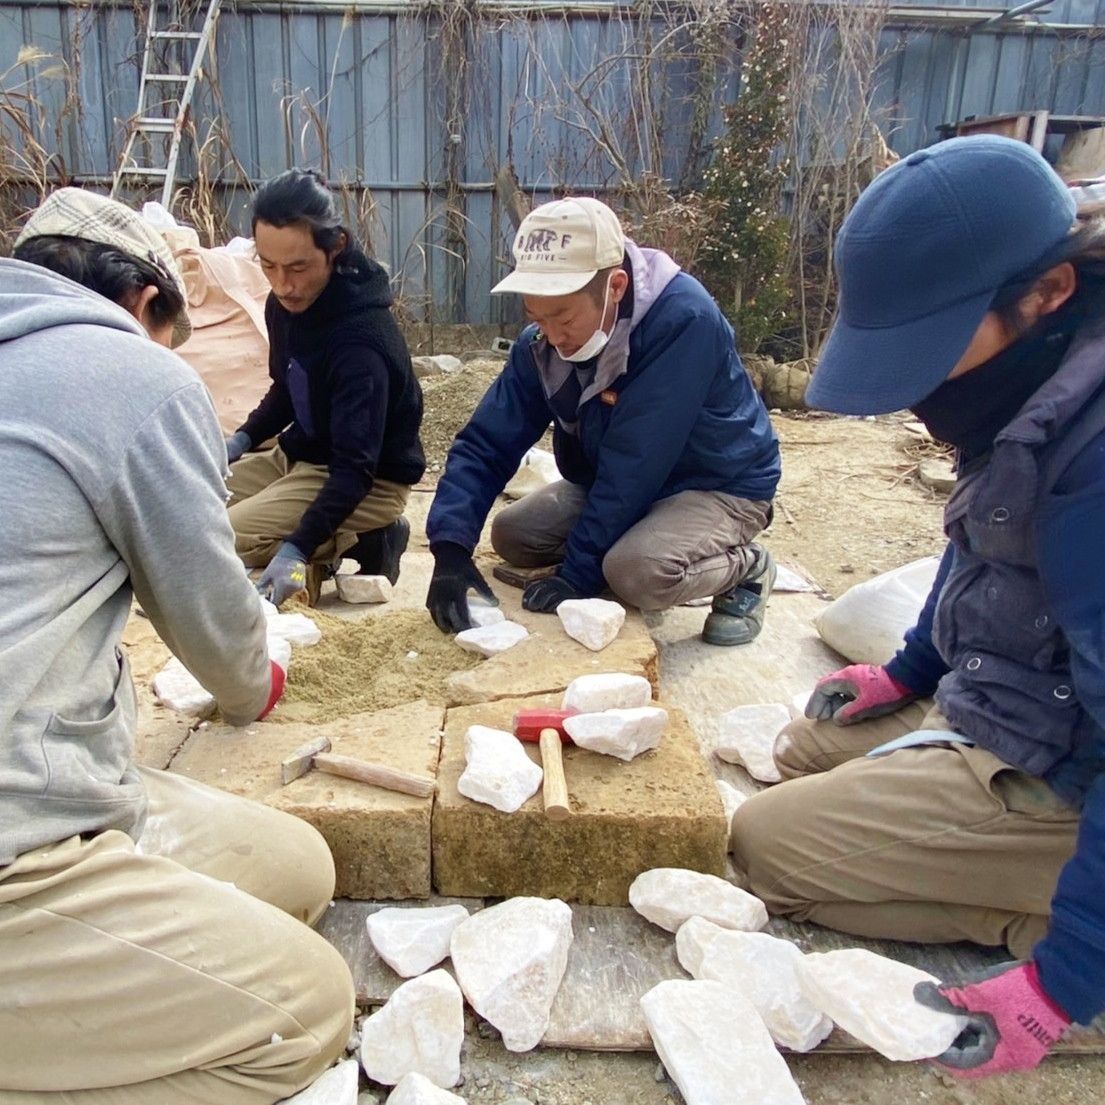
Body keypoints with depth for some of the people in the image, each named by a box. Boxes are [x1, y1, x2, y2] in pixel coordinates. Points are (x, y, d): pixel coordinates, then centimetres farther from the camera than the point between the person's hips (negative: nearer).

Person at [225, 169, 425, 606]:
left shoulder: (361, 340, -30)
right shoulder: (285, 303, -4)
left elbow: (355, 469, -32)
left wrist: (296, 550, -40)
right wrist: (242, 439, 1)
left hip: (369, 484, -9)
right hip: (298, 456, 9)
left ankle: (361, 545, -5)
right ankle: (344, 540, 5)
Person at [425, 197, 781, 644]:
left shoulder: (683, 320, -32)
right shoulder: (541, 345, -13)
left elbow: (633, 462, -33)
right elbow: (487, 443, -14)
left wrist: (579, 572, -30)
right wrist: (451, 548, -28)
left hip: (720, 485, -6)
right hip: (618, 486, 6)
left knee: (639, 571, -32)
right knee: (511, 535, -4)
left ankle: (746, 567, -2)